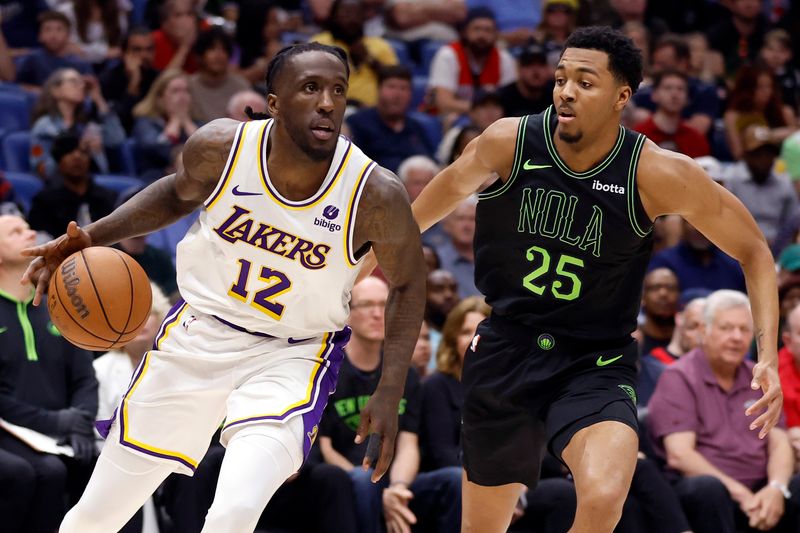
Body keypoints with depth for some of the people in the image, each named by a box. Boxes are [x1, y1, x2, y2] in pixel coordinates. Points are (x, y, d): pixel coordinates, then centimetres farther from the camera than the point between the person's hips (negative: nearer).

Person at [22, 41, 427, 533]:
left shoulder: (376, 196, -22)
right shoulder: (221, 148, -16)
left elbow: (407, 282, -3)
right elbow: (180, 192, 9)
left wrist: (390, 392, -9)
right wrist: (93, 236, -3)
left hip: (292, 354, -3)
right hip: (199, 332, 3)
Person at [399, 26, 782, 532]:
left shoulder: (658, 173, -16)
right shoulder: (509, 142, -12)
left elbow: (753, 249, -5)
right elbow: (454, 185, 11)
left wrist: (769, 356, -16)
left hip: (597, 363, -2)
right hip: (505, 349, 2)